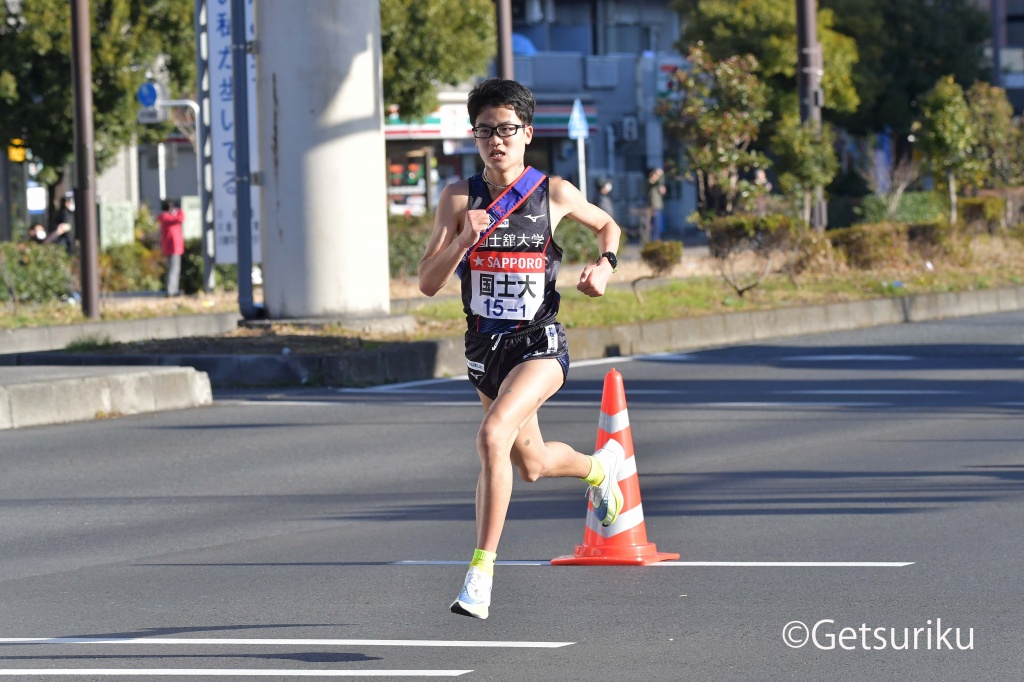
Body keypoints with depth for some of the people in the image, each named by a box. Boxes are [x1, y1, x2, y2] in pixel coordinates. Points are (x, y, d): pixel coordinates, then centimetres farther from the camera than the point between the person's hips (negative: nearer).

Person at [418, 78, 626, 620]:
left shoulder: (554, 194, -4)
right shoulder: (459, 200, -2)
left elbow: (607, 225, 17)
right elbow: (428, 283, -8)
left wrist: (605, 264, -3)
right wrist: (463, 240, -23)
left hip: (539, 344, -4)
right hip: (485, 346, 4)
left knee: (493, 435, -29)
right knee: (532, 464, 20)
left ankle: (482, 570, -26)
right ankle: (599, 466, 55)